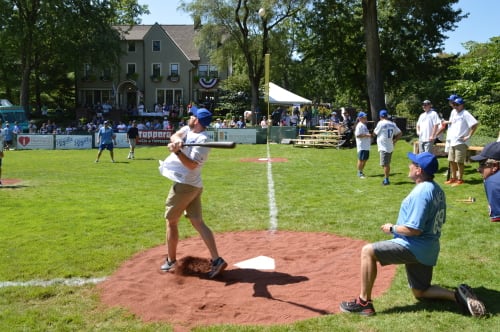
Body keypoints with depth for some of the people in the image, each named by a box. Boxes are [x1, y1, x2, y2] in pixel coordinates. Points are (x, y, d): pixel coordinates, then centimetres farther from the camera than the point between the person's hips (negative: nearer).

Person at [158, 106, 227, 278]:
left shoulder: (202, 140, -17)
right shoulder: (188, 129, 9)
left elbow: (192, 165, -23)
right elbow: (174, 136, -7)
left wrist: (177, 151, -35)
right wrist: (177, 140, -28)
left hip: (185, 185, -9)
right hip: (193, 185, 9)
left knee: (171, 221, 5)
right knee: (198, 222, 6)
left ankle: (171, 261, 19)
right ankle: (216, 260, 1)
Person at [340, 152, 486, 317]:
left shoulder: (421, 192, -22)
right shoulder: (437, 189, 8)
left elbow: (414, 229, -26)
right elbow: (439, 220, 16)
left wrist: (392, 228, -10)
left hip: (415, 247, -10)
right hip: (429, 250, 10)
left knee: (368, 251, -11)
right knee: (420, 292, 24)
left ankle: (364, 302, -10)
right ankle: (458, 295, 6)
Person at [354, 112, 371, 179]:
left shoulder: (364, 125, 17)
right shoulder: (359, 125, -14)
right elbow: (357, 135, -21)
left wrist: (369, 136, 10)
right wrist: (366, 135, -22)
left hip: (366, 146, 10)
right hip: (362, 146, -10)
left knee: (365, 159, 13)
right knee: (361, 159, -4)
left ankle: (361, 172, 22)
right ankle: (359, 173, 3)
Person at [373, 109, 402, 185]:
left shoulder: (381, 123, -11)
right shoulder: (393, 124, 8)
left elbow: (375, 133, 0)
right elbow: (400, 133, 10)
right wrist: (395, 140, 13)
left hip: (383, 147, -7)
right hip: (390, 147, 7)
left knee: (385, 164, -4)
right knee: (387, 164, 15)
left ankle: (386, 180, -5)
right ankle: (386, 179, 21)